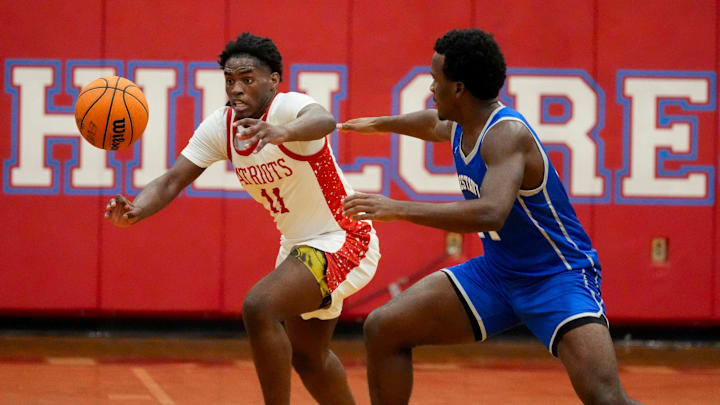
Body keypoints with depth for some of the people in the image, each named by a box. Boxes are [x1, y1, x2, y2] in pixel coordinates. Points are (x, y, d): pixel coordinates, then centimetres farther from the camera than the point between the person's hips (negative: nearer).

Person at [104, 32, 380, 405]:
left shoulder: (287, 107, -25)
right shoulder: (220, 126, -6)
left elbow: (323, 121, -50)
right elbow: (173, 180, -12)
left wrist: (282, 132, -72)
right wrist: (136, 211, -33)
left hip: (340, 240, -9)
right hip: (297, 244, 9)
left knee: (259, 307, -29)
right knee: (306, 356, 22)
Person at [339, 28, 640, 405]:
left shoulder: (506, 134, -26)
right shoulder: (463, 126, 2)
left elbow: (491, 214, -42)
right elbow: (434, 124, 29)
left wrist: (398, 209, -38)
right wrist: (378, 123, 46)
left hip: (559, 276, -9)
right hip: (497, 271, 9)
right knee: (383, 329, 2)